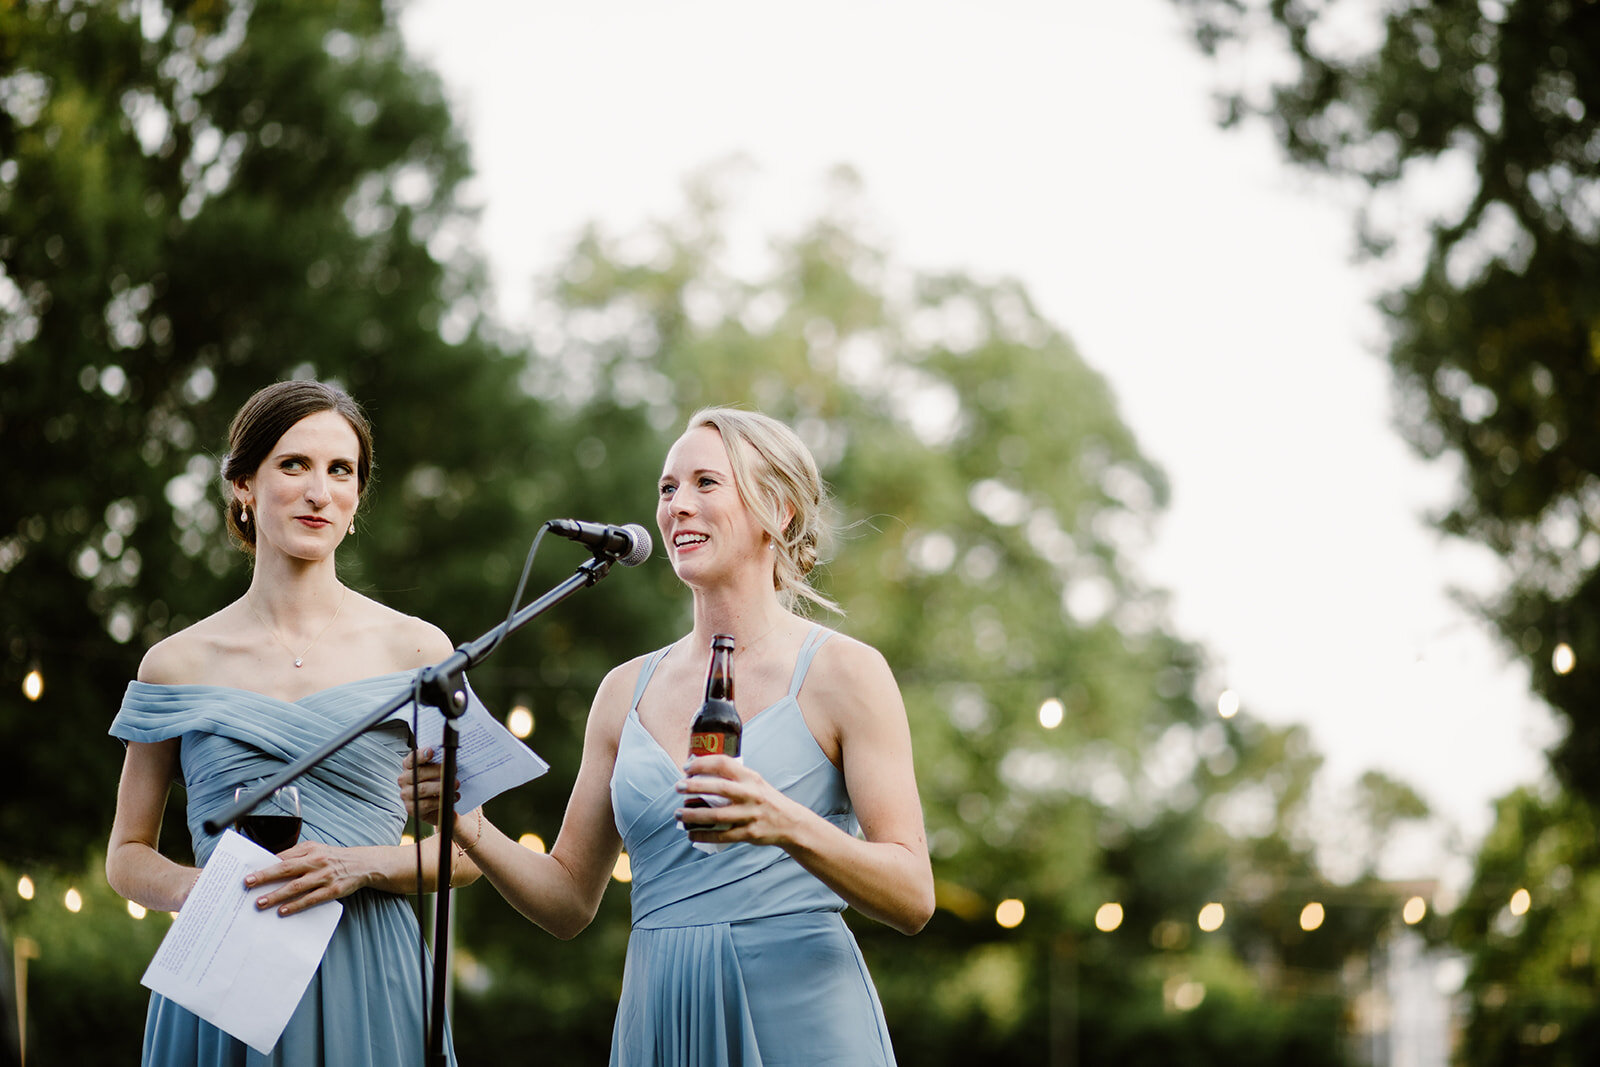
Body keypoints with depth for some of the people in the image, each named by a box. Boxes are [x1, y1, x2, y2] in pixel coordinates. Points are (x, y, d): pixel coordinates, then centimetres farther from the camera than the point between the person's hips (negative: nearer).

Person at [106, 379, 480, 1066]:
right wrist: (192, 887, -9)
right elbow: (128, 855, 12)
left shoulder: (416, 651, 4)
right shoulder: (178, 664, 6)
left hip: (366, 982, 0)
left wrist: (360, 866, -12)